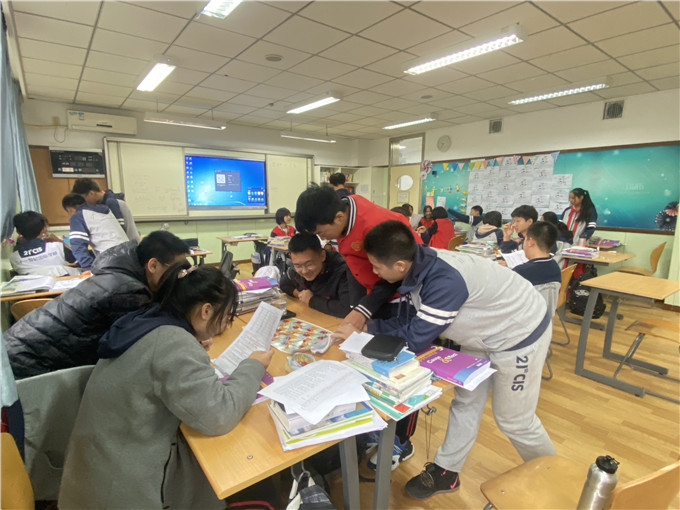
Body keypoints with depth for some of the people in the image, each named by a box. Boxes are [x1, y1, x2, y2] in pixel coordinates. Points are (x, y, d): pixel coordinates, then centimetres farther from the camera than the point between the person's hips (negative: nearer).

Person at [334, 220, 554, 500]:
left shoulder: (445, 281, -40)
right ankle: (446, 471, 30)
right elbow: (412, 317, -4)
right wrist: (365, 324, -13)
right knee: (465, 402, 13)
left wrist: (366, 330, -21)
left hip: (521, 334, -8)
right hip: (488, 331, 8)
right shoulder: (420, 264, -14)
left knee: (513, 419, 9)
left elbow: (415, 339, -31)